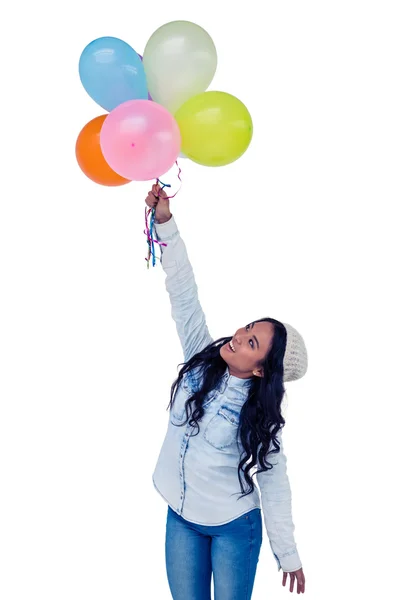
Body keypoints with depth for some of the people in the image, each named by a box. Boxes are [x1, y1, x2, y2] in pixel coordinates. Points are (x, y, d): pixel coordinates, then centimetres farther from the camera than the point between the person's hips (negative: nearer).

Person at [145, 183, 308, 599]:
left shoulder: (260, 416, -16)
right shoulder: (199, 361, -8)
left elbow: (275, 485, -10)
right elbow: (183, 293, -15)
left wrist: (288, 555, -7)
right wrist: (165, 222, -21)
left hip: (234, 527, -4)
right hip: (181, 518, 4)